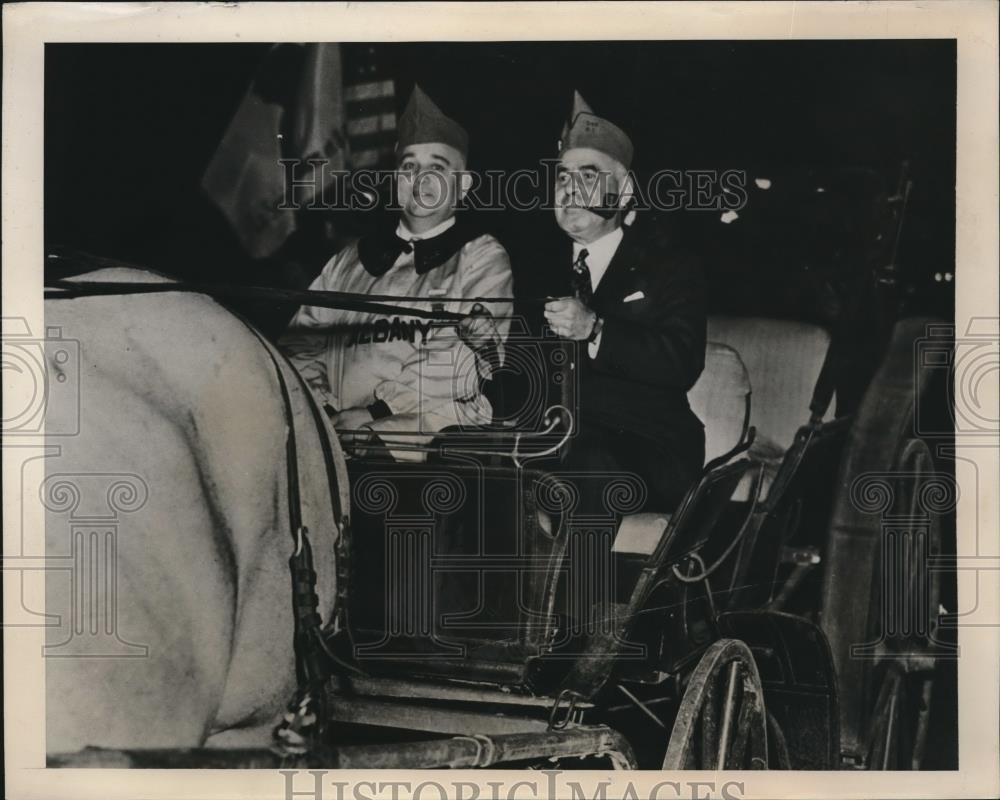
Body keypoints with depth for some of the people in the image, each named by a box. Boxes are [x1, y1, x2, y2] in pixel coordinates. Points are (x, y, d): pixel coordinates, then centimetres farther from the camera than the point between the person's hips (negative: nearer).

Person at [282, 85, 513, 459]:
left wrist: (376, 412, -13)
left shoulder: (482, 257, 7)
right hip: (338, 431, 3)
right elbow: (301, 338, 16)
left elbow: (477, 351, -7)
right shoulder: (351, 258, 21)